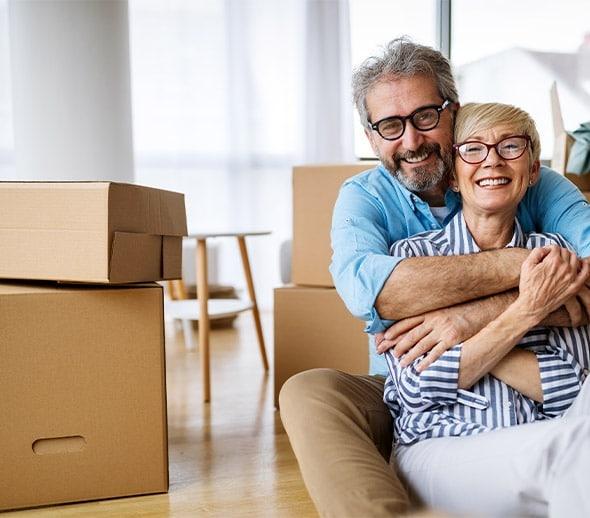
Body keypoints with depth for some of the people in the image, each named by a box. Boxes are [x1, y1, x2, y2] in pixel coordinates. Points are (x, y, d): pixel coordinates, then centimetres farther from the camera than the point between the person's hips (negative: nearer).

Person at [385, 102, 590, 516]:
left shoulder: (554, 255, 10)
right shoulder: (413, 254, 5)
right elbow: (418, 388, -7)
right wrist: (528, 311, -13)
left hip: (541, 447, 2)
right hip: (440, 449, -2)